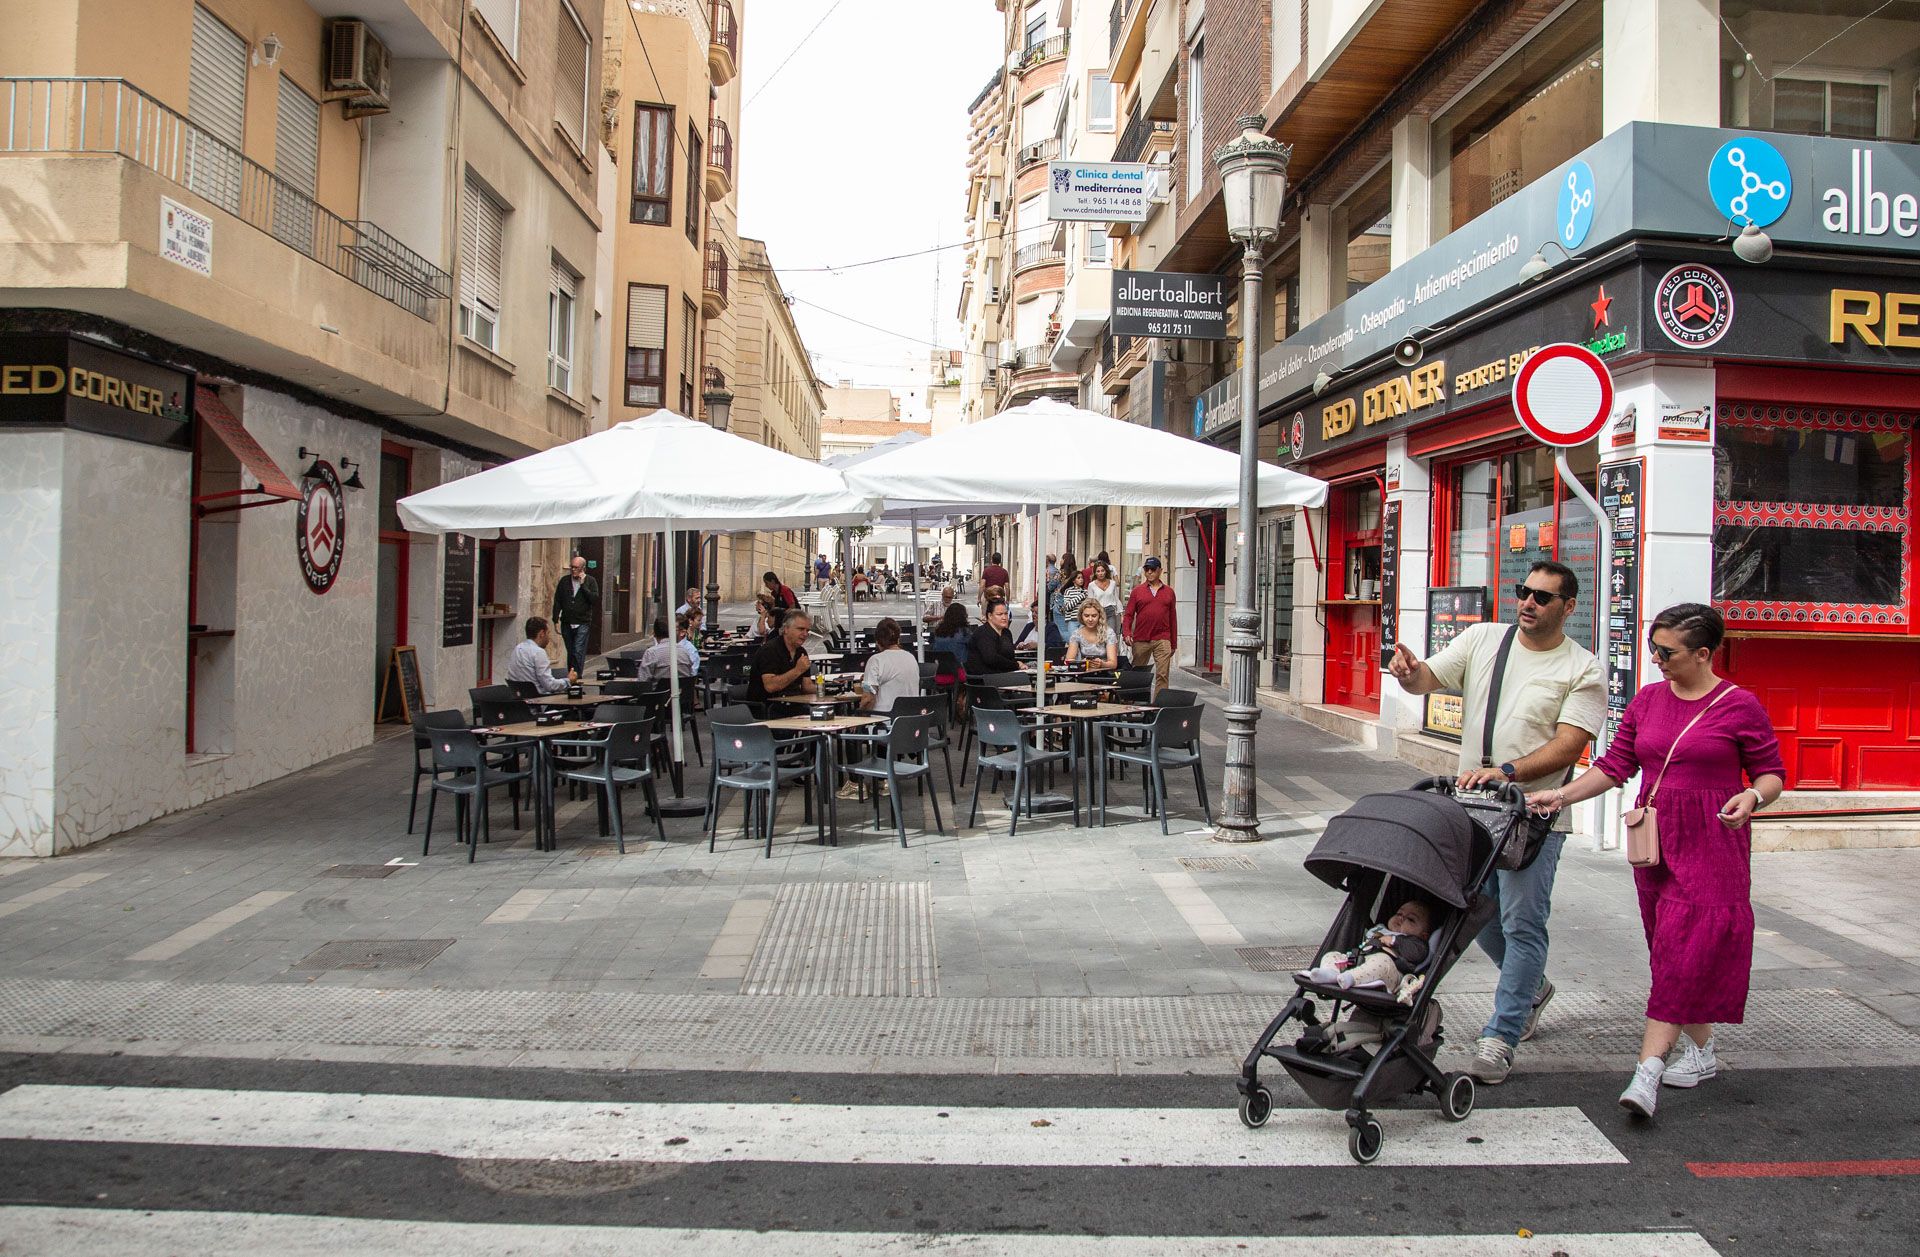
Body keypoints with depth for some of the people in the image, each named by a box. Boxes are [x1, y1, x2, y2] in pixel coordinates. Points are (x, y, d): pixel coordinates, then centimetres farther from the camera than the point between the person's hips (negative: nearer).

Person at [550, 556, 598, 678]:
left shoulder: (590, 581, 1)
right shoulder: (564, 581, 8)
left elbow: (595, 600, -11)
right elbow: (557, 602, 10)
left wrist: (583, 585, -13)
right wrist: (556, 620, 3)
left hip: (582, 624, -3)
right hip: (566, 624, 3)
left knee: (578, 652, -12)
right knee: (570, 653, 10)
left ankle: (576, 676, -13)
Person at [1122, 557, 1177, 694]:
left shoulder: (1168, 591, 9)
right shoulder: (1137, 591, 6)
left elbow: (1172, 618, 12)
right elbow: (1128, 614, 4)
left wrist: (1174, 642, 11)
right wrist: (1126, 632, -13)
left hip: (1162, 640, 0)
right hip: (1141, 640, 0)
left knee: (1163, 674, -10)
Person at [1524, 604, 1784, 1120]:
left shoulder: (1739, 707, -5)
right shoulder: (1647, 700, 9)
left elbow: (1772, 772, 2)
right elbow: (1615, 765, 10)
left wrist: (1753, 797, -20)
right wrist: (1562, 795, 0)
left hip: (1710, 846, -5)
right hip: (1654, 840, 6)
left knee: (1684, 949, -11)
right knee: (1670, 950, 11)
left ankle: (1648, 1069, -15)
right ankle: (1700, 1053, 27)